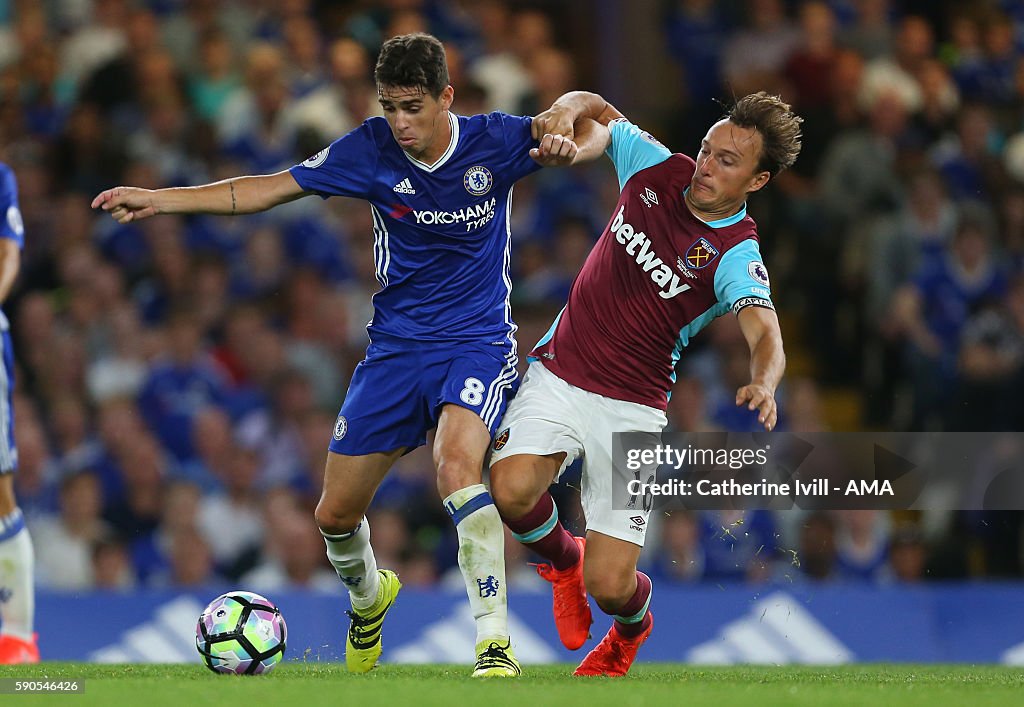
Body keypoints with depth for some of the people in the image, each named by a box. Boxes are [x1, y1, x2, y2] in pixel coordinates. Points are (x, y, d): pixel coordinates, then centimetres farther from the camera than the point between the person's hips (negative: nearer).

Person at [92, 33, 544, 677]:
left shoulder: (493, 141, -11)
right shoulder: (372, 150, -8)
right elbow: (267, 189, -3)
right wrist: (159, 200, -9)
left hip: (478, 341, -4)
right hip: (396, 345, 4)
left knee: (457, 462, -33)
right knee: (336, 515, 6)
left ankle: (495, 641, -30)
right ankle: (369, 597, 43)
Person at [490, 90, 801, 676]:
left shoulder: (738, 259, -16)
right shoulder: (659, 168, -3)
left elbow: (767, 337, -34)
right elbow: (598, 113, 13)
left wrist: (763, 383, -57)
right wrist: (565, 119, -11)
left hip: (632, 408, -3)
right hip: (559, 372, 3)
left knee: (609, 584, -10)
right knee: (513, 488, -28)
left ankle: (632, 625, 31)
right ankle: (563, 560, 10)